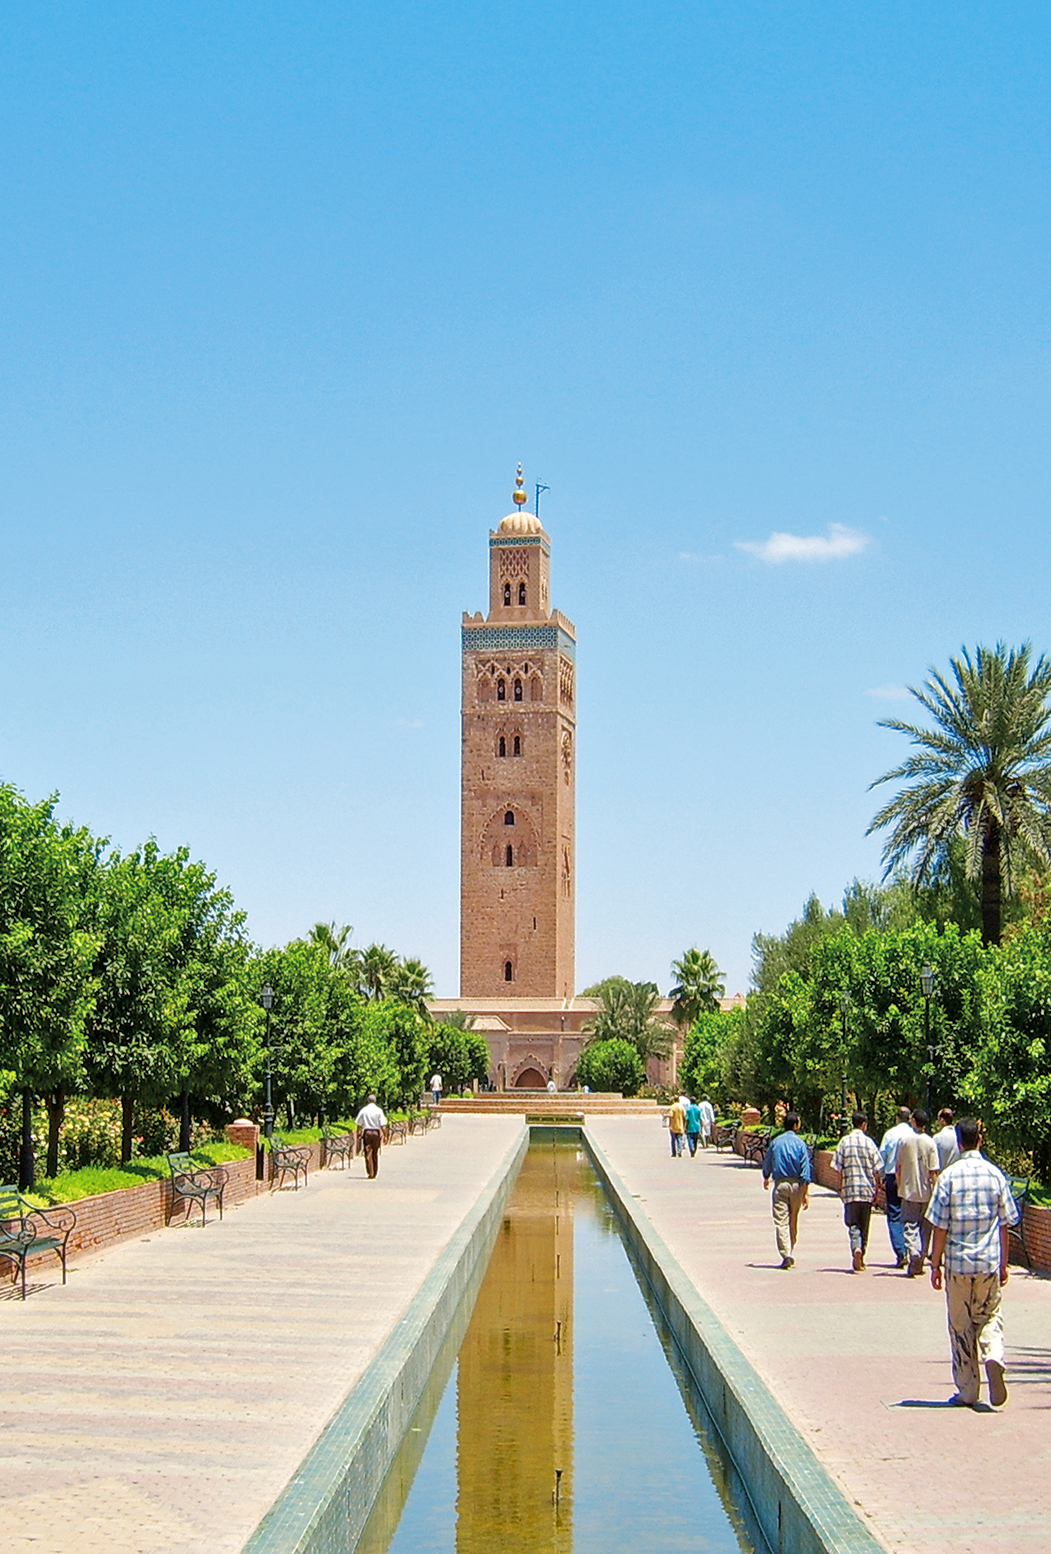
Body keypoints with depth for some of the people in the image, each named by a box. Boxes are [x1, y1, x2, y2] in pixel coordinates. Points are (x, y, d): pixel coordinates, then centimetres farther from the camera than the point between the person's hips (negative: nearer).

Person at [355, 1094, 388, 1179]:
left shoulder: (363, 1110, 0)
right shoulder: (379, 1110, -3)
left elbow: (358, 1123, 3)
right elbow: (383, 1125, -7)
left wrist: (358, 1133, 17)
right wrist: (385, 1136, -3)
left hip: (366, 1132, -1)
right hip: (376, 1132, 1)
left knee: (368, 1153, -1)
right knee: (375, 1154, 12)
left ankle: (370, 1173, -10)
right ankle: (374, 1173, 16)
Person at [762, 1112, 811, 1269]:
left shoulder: (776, 1142, 3)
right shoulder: (800, 1144, -3)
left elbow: (767, 1163, 15)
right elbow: (805, 1169, -7)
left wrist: (766, 1179, 35)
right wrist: (806, 1193, -5)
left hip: (780, 1184, 0)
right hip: (796, 1185, 0)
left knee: (781, 1221, -5)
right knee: (793, 1222, 14)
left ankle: (786, 1254, -18)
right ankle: (791, 1255, 22)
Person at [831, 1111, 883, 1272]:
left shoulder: (844, 1142, -1)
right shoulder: (869, 1142, -1)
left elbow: (838, 1168, -2)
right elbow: (877, 1170, 0)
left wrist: (840, 1188, 8)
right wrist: (876, 1189, 11)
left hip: (850, 1189, -1)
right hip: (867, 1190, 1)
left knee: (853, 1224, 2)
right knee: (864, 1225, 11)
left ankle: (856, 1248, -24)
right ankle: (861, 1259, 16)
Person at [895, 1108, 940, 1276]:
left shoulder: (904, 1141, -3)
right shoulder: (930, 1143, -5)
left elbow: (899, 1168, 4)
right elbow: (933, 1172, -7)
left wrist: (899, 1187, 18)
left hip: (909, 1191, -1)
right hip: (926, 1192, 1)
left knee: (910, 1226, 0)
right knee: (925, 1228, 11)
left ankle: (914, 1253, -24)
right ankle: (920, 1263, 14)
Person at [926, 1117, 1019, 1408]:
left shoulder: (949, 1176, -7)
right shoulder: (995, 1175, 0)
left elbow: (940, 1226, -7)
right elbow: (1004, 1224, 4)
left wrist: (935, 1264, 2)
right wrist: (1003, 1263, 14)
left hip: (958, 1263, -2)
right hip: (989, 1262, 2)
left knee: (961, 1326, 8)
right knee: (990, 1316, 16)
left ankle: (967, 1391, 12)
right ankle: (994, 1356, -13)